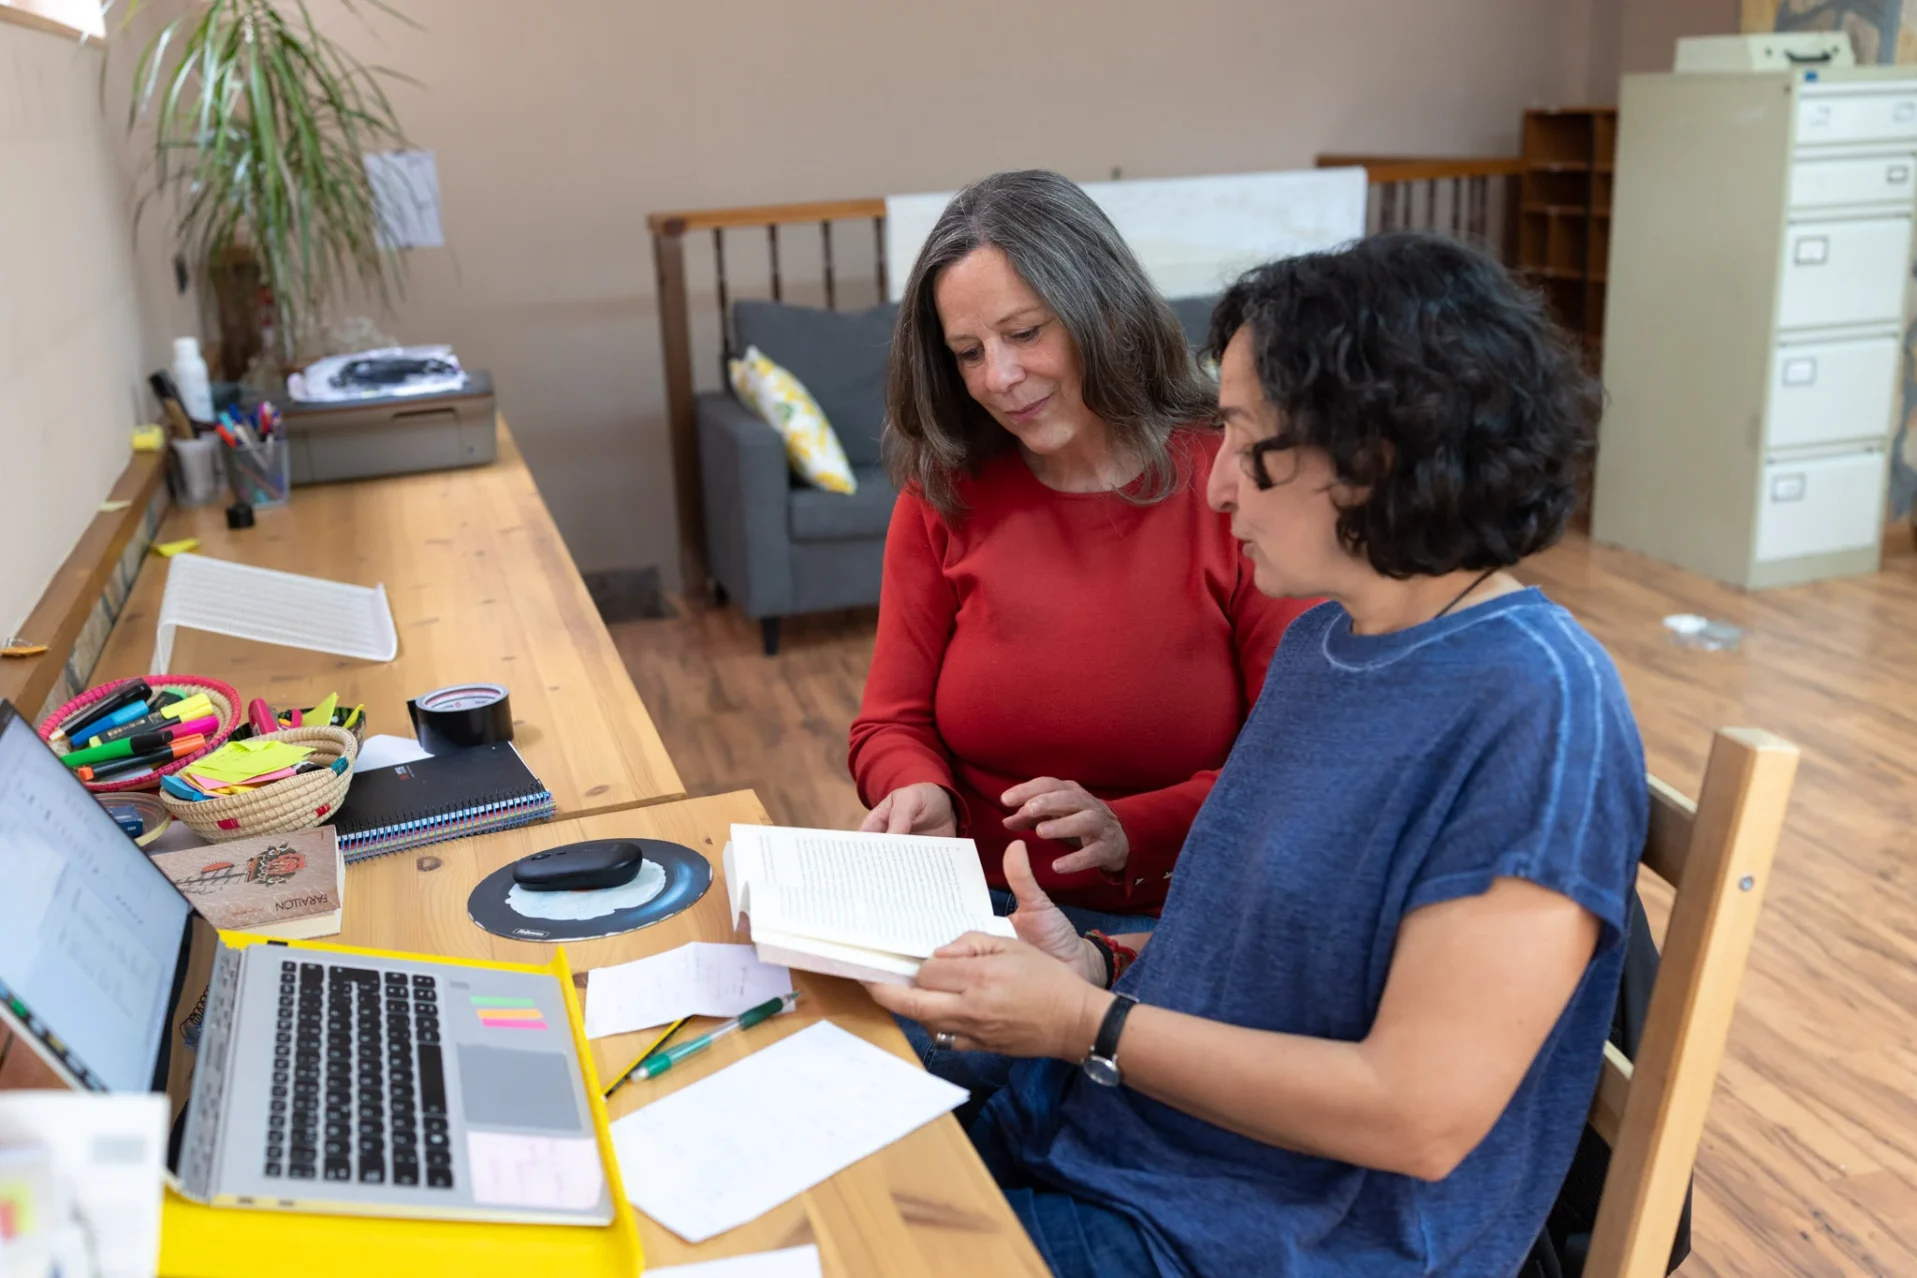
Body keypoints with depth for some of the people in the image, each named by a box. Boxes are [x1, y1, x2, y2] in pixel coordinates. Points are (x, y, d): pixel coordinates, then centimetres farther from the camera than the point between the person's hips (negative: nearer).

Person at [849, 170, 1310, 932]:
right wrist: (920, 795, -15)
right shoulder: (942, 496, 3)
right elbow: (893, 727, 7)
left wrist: (1130, 831, -19)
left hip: (1171, 925, -3)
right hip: (971, 910, 3)